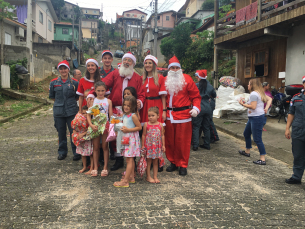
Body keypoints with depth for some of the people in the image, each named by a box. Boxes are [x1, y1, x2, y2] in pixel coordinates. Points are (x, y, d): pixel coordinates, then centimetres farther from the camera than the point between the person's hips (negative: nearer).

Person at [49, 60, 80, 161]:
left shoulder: (74, 82, 1)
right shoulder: (54, 82, 7)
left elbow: (78, 96, 8)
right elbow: (51, 96, 15)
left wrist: (71, 101, 1)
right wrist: (60, 102, 8)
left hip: (72, 111, -2)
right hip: (58, 111, 2)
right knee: (61, 133, 10)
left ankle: (76, 152, 12)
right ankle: (62, 152, 24)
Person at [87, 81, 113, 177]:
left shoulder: (108, 101, 3)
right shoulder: (92, 101, 2)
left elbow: (111, 115, 3)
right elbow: (88, 115, -1)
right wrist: (91, 125, -16)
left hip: (105, 125, 0)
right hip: (95, 126, 1)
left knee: (105, 147, 6)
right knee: (95, 147, 8)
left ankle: (105, 167, 14)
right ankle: (95, 167, 18)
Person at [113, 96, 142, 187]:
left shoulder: (133, 116, -14)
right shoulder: (124, 115, 11)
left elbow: (139, 127, -16)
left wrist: (128, 130, -20)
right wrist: (122, 128, 6)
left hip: (132, 139, -9)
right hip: (125, 139, 9)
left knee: (129, 160, -6)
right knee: (130, 159, 15)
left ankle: (125, 181, -4)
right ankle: (131, 177, 25)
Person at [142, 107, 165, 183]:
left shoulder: (160, 125, -1)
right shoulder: (146, 124, -5)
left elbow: (162, 135, 6)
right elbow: (143, 135, 0)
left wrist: (163, 145, 4)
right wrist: (143, 145, -2)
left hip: (157, 146, 2)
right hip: (148, 146, -2)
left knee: (156, 162, 11)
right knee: (148, 161, 6)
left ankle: (155, 177, 20)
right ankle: (148, 177, 17)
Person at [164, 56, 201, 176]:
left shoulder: (187, 79, 2)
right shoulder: (165, 80, 10)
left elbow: (196, 96, 2)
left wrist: (196, 108, -13)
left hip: (183, 115, -3)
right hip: (168, 115, 3)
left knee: (182, 141, 1)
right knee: (169, 141, 8)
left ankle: (183, 165, 13)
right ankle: (173, 162, 24)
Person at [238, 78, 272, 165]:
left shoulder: (253, 94, -17)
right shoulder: (260, 93, 14)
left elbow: (253, 107, -22)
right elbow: (269, 99, 15)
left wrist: (243, 104, -10)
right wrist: (266, 108, 5)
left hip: (257, 118, -11)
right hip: (252, 118, 11)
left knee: (257, 139, -8)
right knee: (246, 133, 23)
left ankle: (262, 159, -4)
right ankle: (247, 151, 38)